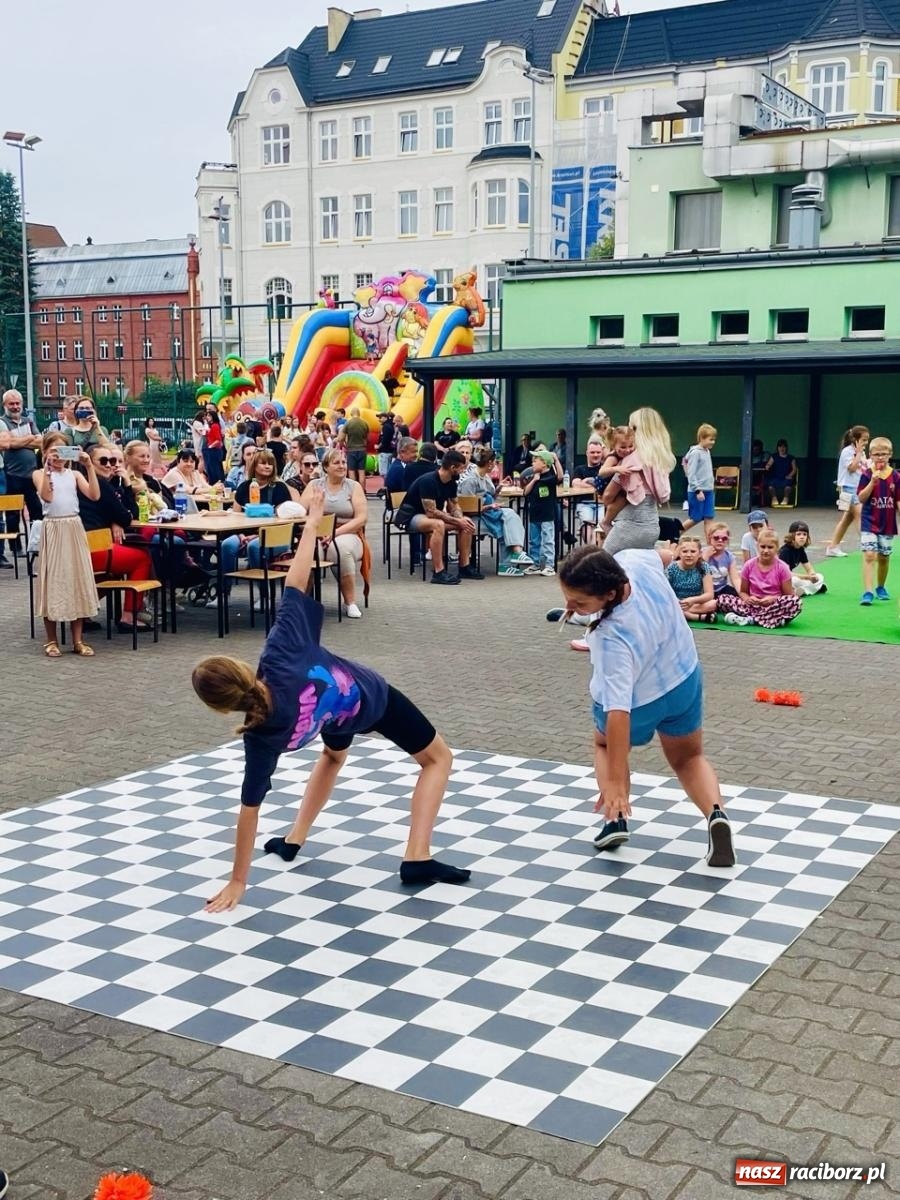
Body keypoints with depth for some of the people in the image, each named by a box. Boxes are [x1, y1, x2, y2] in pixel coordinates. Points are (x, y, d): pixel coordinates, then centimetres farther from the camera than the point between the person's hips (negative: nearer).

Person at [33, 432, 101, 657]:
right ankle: (51, 640, 12)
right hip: (53, 530, -3)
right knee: (53, 581, 1)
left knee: (78, 579, 5)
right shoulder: (40, 474, 0)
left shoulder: (74, 474, 7)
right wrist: (48, 468, -20)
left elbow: (94, 495, -7)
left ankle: (77, 640, 13)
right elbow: (46, 496, -19)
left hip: (74, 529, 3)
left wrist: (89, 467, -11)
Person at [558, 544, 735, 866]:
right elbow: (660, 555, -2)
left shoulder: (613, 638, -45)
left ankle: (616, 817, 9)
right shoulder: (636, 560, -29)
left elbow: (618, 712, -46)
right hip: (686, 678, 6)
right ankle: (716, 814, 0)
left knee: (605, 745, 27)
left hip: (638, 702, -6)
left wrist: (615, 781, -46)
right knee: (689, 758, 25)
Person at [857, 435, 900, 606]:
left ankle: (881, 587, 34)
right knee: (869, 555, -12)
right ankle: (868, 592, -15)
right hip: (869, 523, -3)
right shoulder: (867, 475, -6)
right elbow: (861, 499, -12)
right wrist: (873, 482, -23)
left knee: (884, 557, 14)